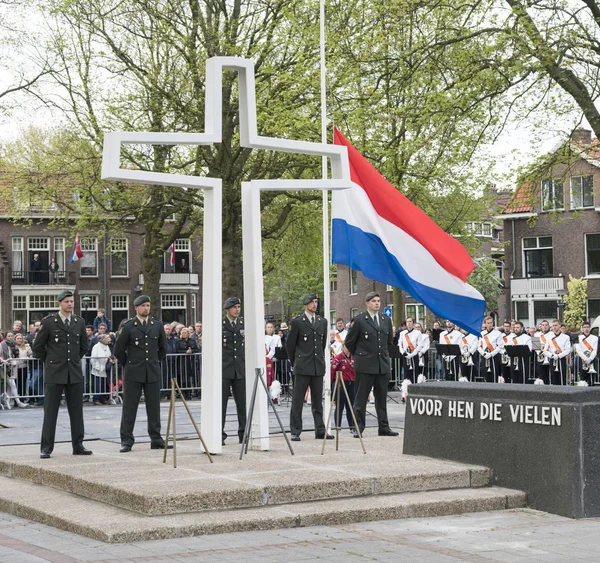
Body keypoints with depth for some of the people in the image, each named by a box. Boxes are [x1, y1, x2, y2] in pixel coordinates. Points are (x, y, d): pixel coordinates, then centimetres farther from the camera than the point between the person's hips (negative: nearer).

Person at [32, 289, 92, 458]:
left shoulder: (79, 322, 8)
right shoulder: (48, 322, -4)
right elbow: (38, 347, 2)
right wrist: (50, 362, 6)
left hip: (75, 373, 4)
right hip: (54, 374, -4)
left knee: (77, 411, 6)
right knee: (50, 411, -2)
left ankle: (78, 446, 13)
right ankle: (46, 448, 2)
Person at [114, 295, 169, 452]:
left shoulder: (157, 325, 7)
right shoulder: (128, 326, -3)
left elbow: (163, 348, 19)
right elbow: (118, 350, 3)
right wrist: (128, 365, 8)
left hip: (153, 373, 3)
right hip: (133, 373, -3)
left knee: (154, 407, 6)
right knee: (129, 407, 0)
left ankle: (156, 439, 12)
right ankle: (126, 441, 3)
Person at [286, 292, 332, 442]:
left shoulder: (322, 321, 12)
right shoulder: (297, 321, -2)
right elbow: (289, 344, 3)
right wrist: (295, 362, 7)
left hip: (318, 367, 4)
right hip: (302, 367, -4)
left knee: (318, 401, 8)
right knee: (297, 401, -2)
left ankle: (320, 430, 12)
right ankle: (295, 432, 1)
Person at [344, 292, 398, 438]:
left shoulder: (386, 320, 11)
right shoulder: (359, 320, -5)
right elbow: (349, 342, 1)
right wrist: (359, 355, 7)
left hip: (383, 365, 5)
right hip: (365, 365, -5)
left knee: (382, 398, 8)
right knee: (361, 398, 0)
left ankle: (384, 427, 14)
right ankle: (358, 428, 4)